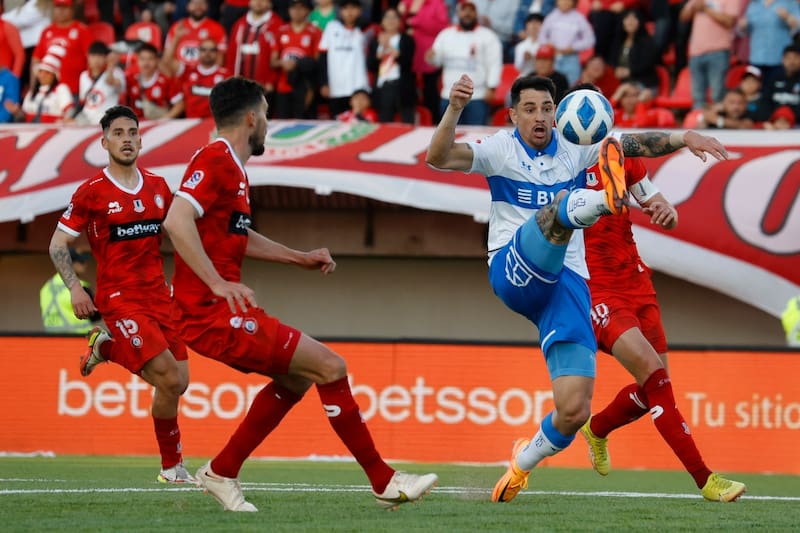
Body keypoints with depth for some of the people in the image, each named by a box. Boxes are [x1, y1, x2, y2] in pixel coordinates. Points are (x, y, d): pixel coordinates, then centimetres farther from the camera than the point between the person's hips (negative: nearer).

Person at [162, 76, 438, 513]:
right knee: (330, 367, -8)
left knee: (297, 376, 22)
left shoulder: (231, 166, 18)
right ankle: (384, 481, 0)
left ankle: (221, 473, 22)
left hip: (219, 311, 11)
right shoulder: (215, 161, -14)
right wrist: (220, 284, -30)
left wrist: (301, 258, 28)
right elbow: (177, 221, -28)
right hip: (214, 313, -11)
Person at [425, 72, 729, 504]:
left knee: (575, 410, -8)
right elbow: (438, 158, -11)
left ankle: (524, 461, 20)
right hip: (514, 272, -3)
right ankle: (604, 197, -70)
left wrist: (684, 137, -14)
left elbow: (635, 144, 4)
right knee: (557, 210, -34)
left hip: (566, 284, 3)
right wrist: (454, 110, -28)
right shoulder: (500, 150, 5)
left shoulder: (574, 149, 14)